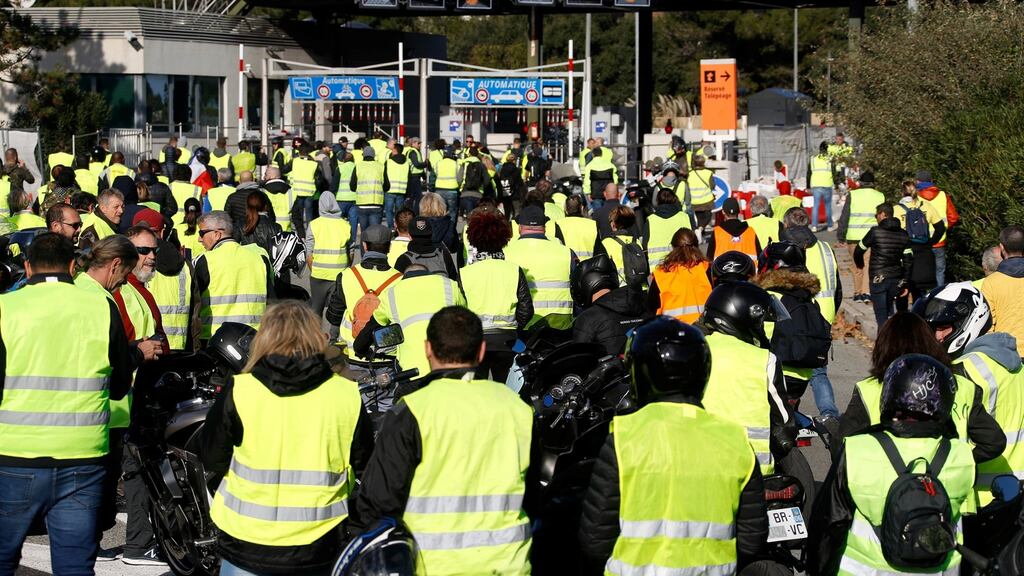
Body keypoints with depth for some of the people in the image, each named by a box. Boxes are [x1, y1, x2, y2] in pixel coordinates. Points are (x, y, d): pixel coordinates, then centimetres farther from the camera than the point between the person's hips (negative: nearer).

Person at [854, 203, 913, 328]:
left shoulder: (875, 232, -8)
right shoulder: (903, 235, 6)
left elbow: (858, 251, 1)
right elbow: (908, 260, 6)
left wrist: (860, 266, 22)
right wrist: (905, 283, 12)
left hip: (878, 279, -5)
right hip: (896, 280, 5)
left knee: (881, 314, -2)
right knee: (889, 309, 22)